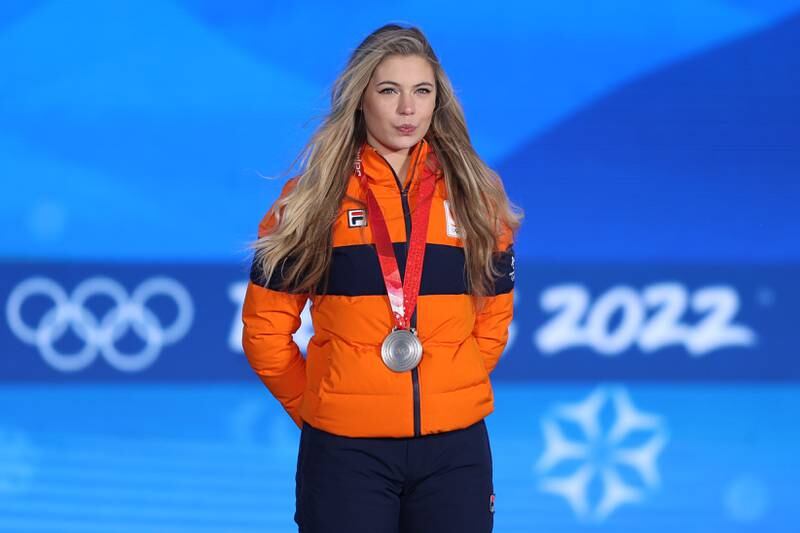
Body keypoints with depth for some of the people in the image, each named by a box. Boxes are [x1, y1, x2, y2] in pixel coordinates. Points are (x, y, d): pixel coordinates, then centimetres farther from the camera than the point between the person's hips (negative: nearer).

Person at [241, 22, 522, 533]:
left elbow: (494, 319, 15)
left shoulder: (475, 196, 8)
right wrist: (316, 408, 5)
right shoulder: (313, 199, 2)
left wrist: (452, 392, 9)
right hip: (346, 450, -2)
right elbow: (266, 326, 5)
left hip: (456, 445, 2)